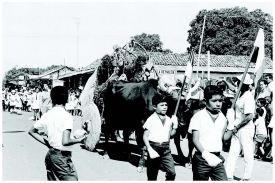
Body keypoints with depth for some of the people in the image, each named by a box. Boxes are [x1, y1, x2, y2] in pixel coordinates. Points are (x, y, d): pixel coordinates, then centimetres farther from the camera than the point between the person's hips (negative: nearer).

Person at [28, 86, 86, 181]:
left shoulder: (47, 115, 4)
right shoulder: (67, 116, -15)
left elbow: (31, 131, 14)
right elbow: (65, 141, -24)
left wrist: (46, 143, 14)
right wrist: (79, 140, -6)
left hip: (49, 154, 8)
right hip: (62, 156, -8)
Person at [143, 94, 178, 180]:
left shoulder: (169, 119, 8)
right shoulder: (151, 119, -7)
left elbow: (171, 134, 13)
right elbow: (145, 136, -8)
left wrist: (175, 126, -1)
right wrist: (150, 150, -18)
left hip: (166, 148, 4)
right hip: (154, 147, -4)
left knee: (172, 172, -7)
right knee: (152, 176, 5)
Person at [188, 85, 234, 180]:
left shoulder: (222, 117, 8)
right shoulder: (198, 117, -9)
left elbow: (225, 138, 8)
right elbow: (195, 140, -16)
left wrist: (231, 122, -2)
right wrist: (206, 154, -31)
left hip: (217, 158, 5)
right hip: (202, 158, -4)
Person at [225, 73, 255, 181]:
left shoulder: (248, 97, -18)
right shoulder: (241, 95, 6)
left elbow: (250, 116, -22)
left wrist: (237, 127, -17)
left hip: (246, 128, -8)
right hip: (237, 128, 8)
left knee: (248, 154, 5)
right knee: (232, 153, 6)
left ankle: (246, 178, 16)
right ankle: (229, 176, 8)